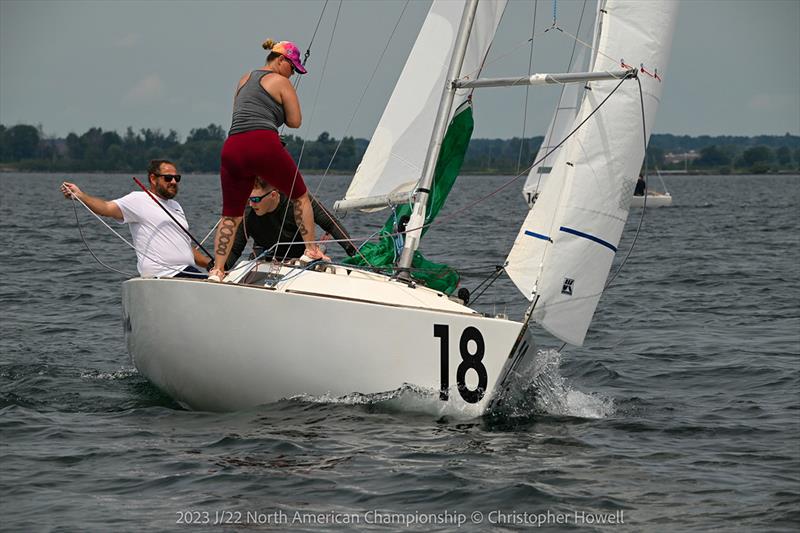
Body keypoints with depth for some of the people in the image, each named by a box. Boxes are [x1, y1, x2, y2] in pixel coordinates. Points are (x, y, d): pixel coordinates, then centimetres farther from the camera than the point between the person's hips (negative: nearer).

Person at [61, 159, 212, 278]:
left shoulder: (176, 206, 26)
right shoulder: (139, 200, 0)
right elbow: (107, 208, -15)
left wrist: (211, 263, 19)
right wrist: (80, 196, -29)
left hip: (188, 272, 8)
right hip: (165, 276, -8)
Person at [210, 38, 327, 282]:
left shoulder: (245, 79, 26)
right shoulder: (281, 81, 6)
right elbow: (295, 121, 5)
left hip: (232, 147, 5)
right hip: (263, 145, -5)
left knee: (231, 215, 11)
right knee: (300, 196, 16)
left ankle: (217, 269, 0)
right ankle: (311, 249, 13)